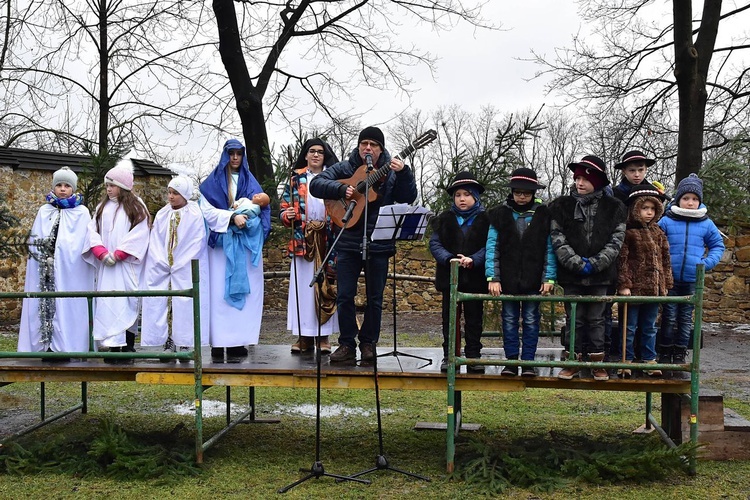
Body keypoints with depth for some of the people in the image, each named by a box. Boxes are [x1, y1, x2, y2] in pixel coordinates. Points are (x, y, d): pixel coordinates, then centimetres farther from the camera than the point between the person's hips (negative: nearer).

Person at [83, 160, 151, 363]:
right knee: (107, 302, -1)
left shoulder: (136, 206, 3)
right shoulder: (103, 206, 15)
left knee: (127, 303, -6)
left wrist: (118, 254, -12)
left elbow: (139, 234, -6)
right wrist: (102, 253, -9)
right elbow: (93, 230, 8)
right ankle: (113, 347, 1)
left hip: (127, 265, -4)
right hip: (106, 265, 4)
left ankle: (128, 347, -3)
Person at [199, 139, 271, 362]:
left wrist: (245, 216, -11)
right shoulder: (213, 181, 8)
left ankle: (238, 342, -2)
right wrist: (232, 217, -14)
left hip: (246, 243, 3)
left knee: (244, 290, -3)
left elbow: (260, 209, 8)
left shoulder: (250, 181, 16)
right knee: (219, 291, -7)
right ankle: (218, 344, -7)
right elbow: (207, 210, -2)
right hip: (221, 242, -2)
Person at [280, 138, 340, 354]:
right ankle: (305, 335, 7)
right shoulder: (295, 178, 11)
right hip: (302, 240, 1)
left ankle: (324, 335, 5)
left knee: (326, 285, -2)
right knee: (303, 285, 0)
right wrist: (287, 215, -11)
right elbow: (284, 208, 10)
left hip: (327, 240, -1)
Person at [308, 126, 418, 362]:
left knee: (374, 298, 7)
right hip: (348, 243, 0)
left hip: (379, 243, 0)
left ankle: (368, 343, 20)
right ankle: (347, 344, 14)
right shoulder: (344, 168, 5)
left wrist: (404, 173, -20)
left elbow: (408, 197, -5)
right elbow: (316, 184, -3)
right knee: (344, 296, 2)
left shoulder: (391, 171, 5)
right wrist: (342, 189, -17)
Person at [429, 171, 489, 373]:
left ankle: (473, 356, 16)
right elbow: (435, 244, -2)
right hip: (450, 277, 1)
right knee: (450, 318, 8)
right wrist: (449, 259, -19)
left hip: (475, 277, -1)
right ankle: (449, 355, 15)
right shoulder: (444, 219, 6)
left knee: (474, 318, 8)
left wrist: (473, 260, -24)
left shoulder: (485, 220, 0)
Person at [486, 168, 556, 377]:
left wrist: (549, 278, -6)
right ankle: (511, 361, 15)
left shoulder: (543, 215, 1)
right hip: (508, 279, 1)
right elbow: (492, 247, 0)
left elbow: (550, 248, 2)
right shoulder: (500, 214, 2)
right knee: (510, 319, 7)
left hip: (533, 280, -1)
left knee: (531, 320, 5)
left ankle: (528, 362, 13)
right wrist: (493, 277, -7)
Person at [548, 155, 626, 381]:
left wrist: (594, 264, -12)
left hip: (600, 275, 0)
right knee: (574, 319, 7)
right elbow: (558, 239, -5)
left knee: (596, 319, 9)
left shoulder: (613, 207, 2)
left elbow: (616, 241, -2)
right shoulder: (561, 206, 1)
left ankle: (597, 362, 19)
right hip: (571, 275, 0)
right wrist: (577, 263, -14)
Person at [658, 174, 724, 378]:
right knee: (669, 318, 4)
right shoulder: (666, 221, -4)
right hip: (670, 279, -2)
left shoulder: (706, 224, 3)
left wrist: (709, 262, -3)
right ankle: (665, 356, 14)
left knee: (685, 319, 11)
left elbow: (717, 245, 13)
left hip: (693, 281, 2)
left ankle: (680, 357, 21)